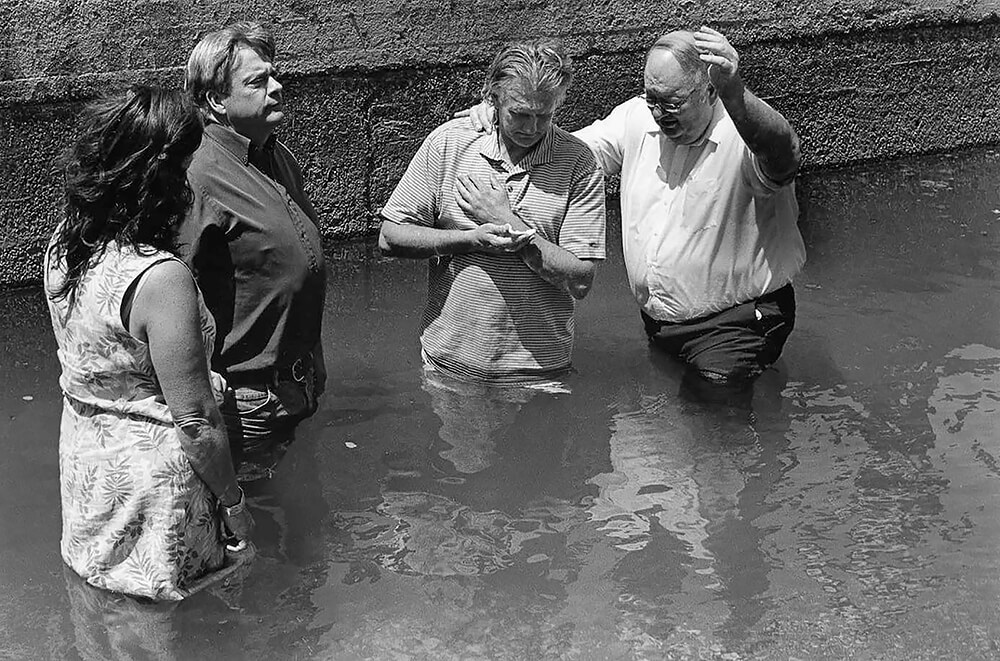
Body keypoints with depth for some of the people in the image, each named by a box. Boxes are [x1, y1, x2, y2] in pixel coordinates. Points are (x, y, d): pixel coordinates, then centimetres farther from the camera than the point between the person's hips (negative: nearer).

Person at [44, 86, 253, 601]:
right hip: (149, 478, -7)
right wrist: (233, 503, -11)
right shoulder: (160, 278, -29)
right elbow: (196, 423, -24)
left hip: (83, 461, 8)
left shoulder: (64, 246, -5)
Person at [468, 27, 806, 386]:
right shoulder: (636, 119, 1)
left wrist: (733, 91, -59)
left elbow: (784, 156, -42)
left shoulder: (744, 131, -19)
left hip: (736, 327, -6)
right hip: (657, 323, 6)